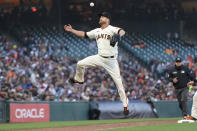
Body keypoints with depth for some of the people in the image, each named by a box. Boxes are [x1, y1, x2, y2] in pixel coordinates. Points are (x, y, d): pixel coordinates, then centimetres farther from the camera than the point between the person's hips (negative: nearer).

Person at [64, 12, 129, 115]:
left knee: (118, 82, -5)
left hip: (111, 60, -5)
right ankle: (79, 79, 28)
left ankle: (125, 106, 2)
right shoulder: (97, 31, 12)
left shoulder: (112, 29, -9)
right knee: (80, 64, -2)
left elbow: (122, 31, -28)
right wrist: (71, 30, 12)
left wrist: (118, 35, -52)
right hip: (99, 58, 5)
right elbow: (84, 35, 19)